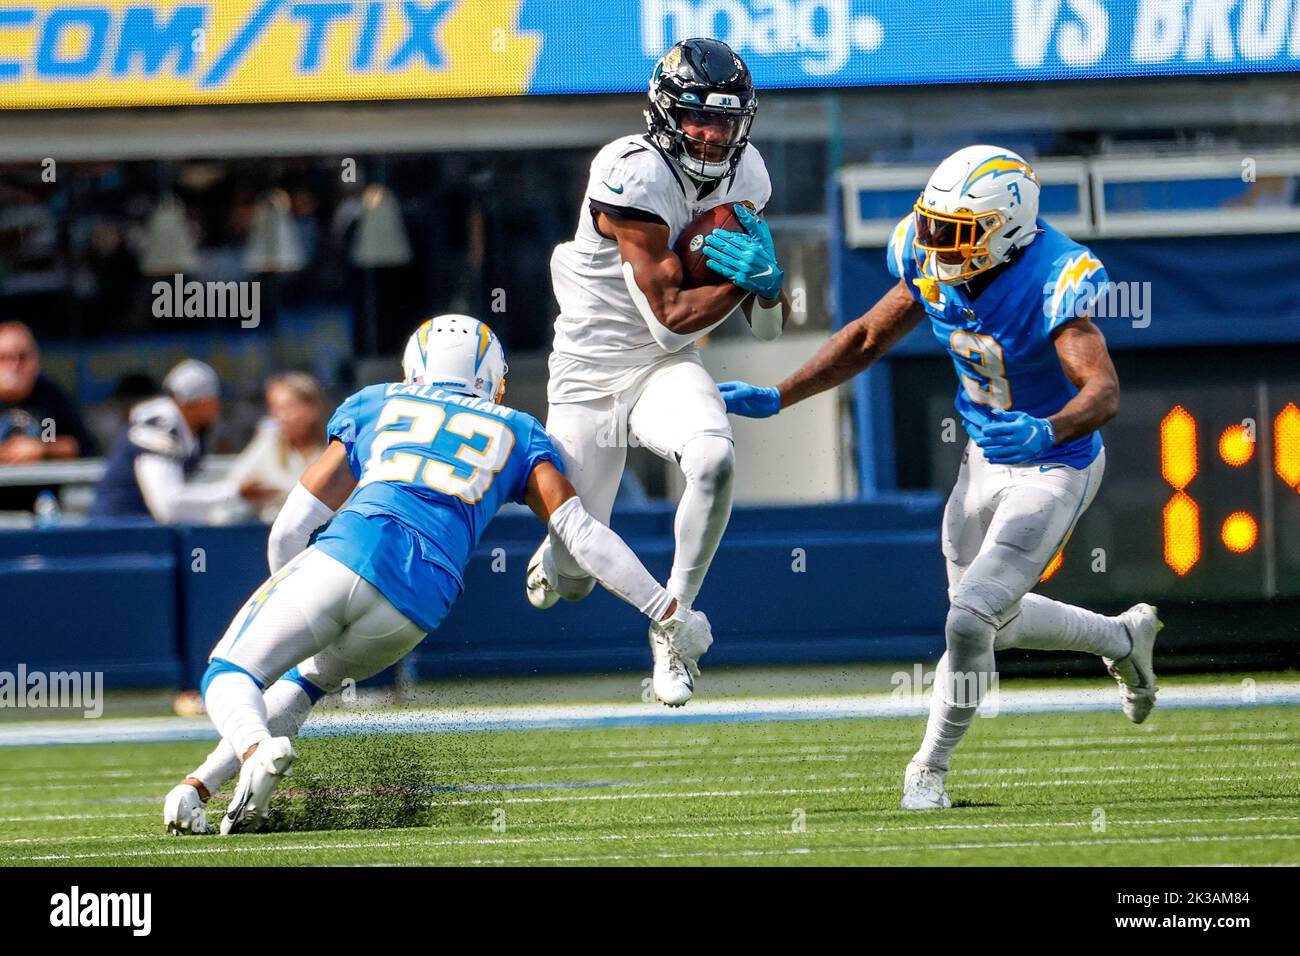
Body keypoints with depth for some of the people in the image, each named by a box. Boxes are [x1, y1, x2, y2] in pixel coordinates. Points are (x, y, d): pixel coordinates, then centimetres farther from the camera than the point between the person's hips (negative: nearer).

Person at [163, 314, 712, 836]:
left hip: (346, 553, -2)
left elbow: (290, 532, 24)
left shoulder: (373, 408, 28)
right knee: (304, 682, 25)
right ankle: (198, 784, 3)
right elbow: (581, 534, 17)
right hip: (420, 602, 2)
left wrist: (304, 615, 38)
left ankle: (256, 748, -27)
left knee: (230, 674, 9)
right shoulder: (518, 435, 28)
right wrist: (666, 612, 21)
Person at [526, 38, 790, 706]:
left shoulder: (743, 175, -3)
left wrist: (767, 278, -16)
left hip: (668, 372, 4)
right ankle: (551, 569, 41)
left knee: (714, 459, -32)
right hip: (590, 374, -4)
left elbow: (769, 327, 4)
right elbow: (670, 317, -23)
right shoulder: (633, 175, -24)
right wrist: (745, 276, -23)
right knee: (570, 577, -1)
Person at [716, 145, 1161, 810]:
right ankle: (1123, 638, 47)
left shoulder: (1050, 282, -31)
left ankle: (930, 768, 10)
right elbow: (868, 339, 4)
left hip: (1054, 471, -8)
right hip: (985, 461, 8)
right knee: (993, 620, 21)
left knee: (970, 623, -13)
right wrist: (775, 398, -2)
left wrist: (1046, 432, -60)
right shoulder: (933, 266, -11)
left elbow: (1104, 391, -41)